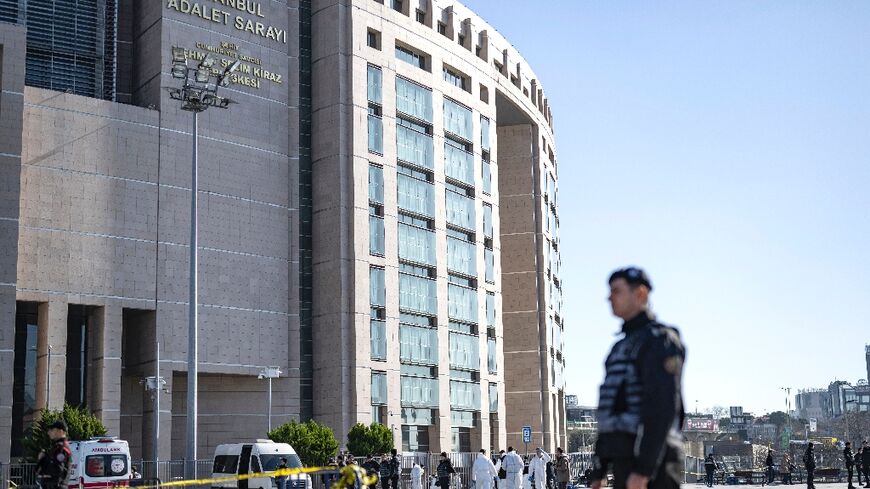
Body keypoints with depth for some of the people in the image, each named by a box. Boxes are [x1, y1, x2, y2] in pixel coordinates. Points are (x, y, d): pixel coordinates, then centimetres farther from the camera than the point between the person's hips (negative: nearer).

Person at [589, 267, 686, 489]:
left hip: (650, 463, -10)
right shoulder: (622, 346, 22)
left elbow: (663, 408, -19)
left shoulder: (660, 339, -7)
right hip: (625, 462, 10)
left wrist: (643, 470, -25)